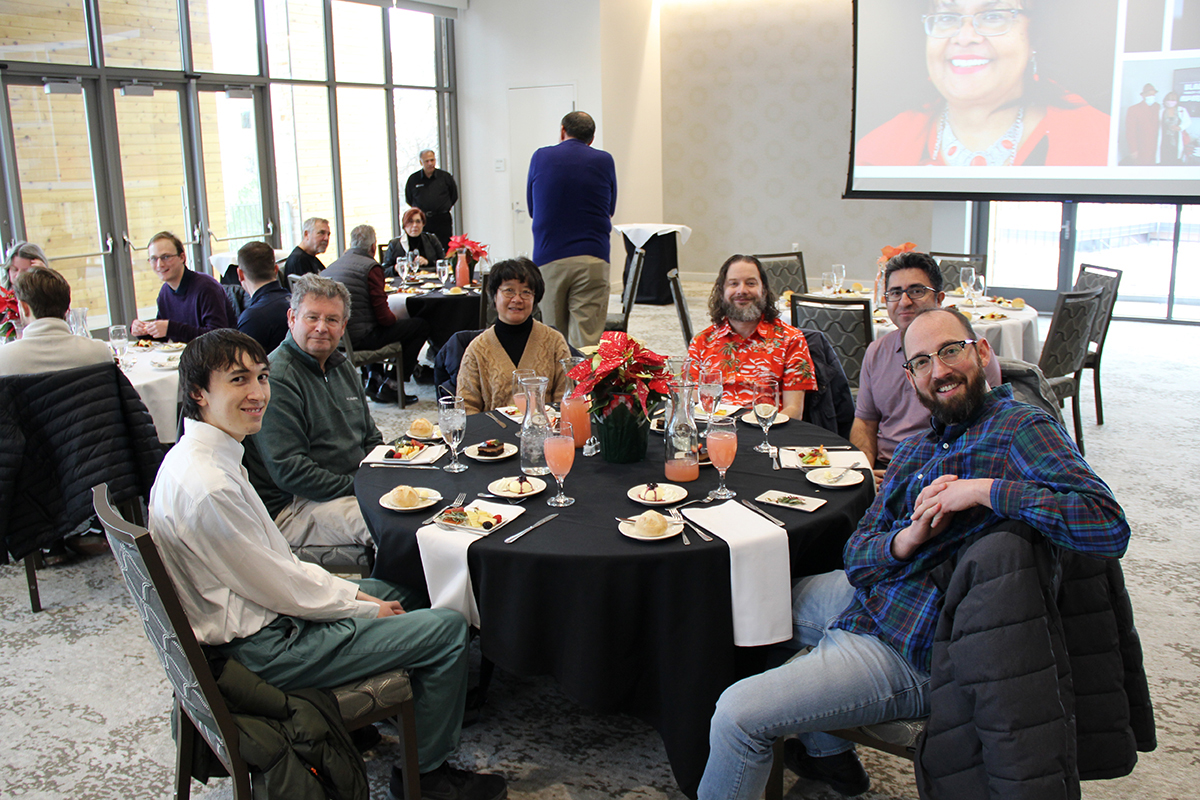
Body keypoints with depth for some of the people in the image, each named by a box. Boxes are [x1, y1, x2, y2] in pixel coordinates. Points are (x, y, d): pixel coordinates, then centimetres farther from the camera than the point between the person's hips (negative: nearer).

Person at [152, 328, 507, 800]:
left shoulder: (206, 456, 4)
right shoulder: (205, 486, -28)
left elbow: (275, 559, 10)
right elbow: (276, 588, -22)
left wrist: (350, 593, 5)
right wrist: (363, 608, -8)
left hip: (259, 615, 10)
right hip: (264, 647, -10)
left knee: (390, 592, 28)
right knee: (446, 629, -7)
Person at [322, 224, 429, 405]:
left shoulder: (331, 266, 13)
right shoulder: (371, 267, -12)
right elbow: (384, 316, -14)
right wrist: (394, 319, 9)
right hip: (359, 338, -9)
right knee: (421, 326, 2)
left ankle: (374, 378, 28)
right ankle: (393, 384, 4)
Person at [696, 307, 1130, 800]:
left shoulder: (1023, 429, -13)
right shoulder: (914, 450, 12)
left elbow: (1108, 528, -29)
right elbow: (857, 553, 4)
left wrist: (984, 490, -28)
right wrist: (907, 539, -18)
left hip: (912, 650, -9)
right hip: (872, 594, 9)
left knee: (737, 713, -14)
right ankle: (828, 754, 39)